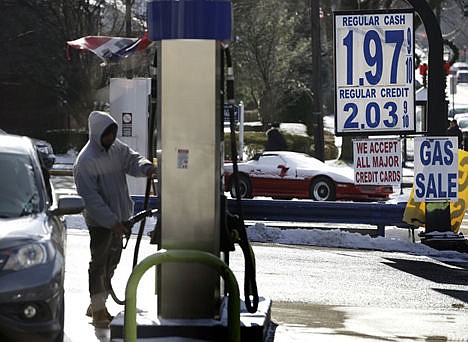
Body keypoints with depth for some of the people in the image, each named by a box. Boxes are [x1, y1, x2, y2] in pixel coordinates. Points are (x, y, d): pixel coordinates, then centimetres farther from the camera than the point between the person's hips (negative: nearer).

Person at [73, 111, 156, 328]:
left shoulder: (116, 148, 5)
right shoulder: (85, 161, -19)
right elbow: (90, 197, -22)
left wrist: (146, 168, -26)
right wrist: (112, 222, -26)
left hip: (118, 217, 8)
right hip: (99, 220, -8)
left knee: (112, 261, 15)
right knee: (99, 262, -3)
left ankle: (98, 304, 28)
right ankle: (97, 310, 4)